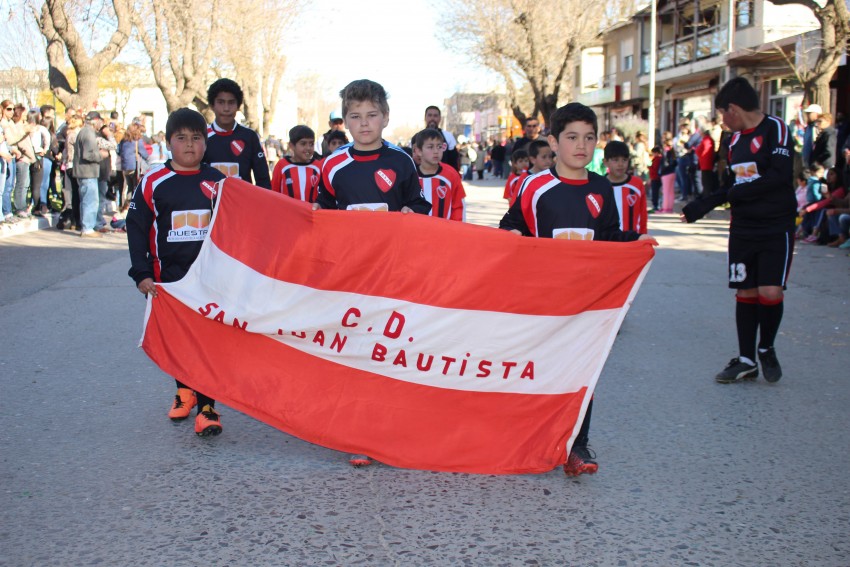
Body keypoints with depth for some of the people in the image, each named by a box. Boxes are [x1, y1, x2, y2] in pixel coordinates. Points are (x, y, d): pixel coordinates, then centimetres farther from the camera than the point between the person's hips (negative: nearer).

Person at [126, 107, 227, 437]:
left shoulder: (217, 183, 2)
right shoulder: (153, 183, -2)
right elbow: (136, 228, 0)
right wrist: (142, 273, -6)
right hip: (169, 277, 1)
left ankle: (206, 407, 0)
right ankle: (184, 391, 35)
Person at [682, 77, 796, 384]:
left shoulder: (775, 128, -10)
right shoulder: (735, 139, 13)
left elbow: (779, 175, -22)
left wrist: (735, 193, -16)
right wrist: (703, 205, 13)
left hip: (777, 227, -6)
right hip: (743, 229, 7)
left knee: (770, 291, -13)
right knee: (745, 292, 5)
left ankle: (767, 349, 13)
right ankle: (746, 361, 13)